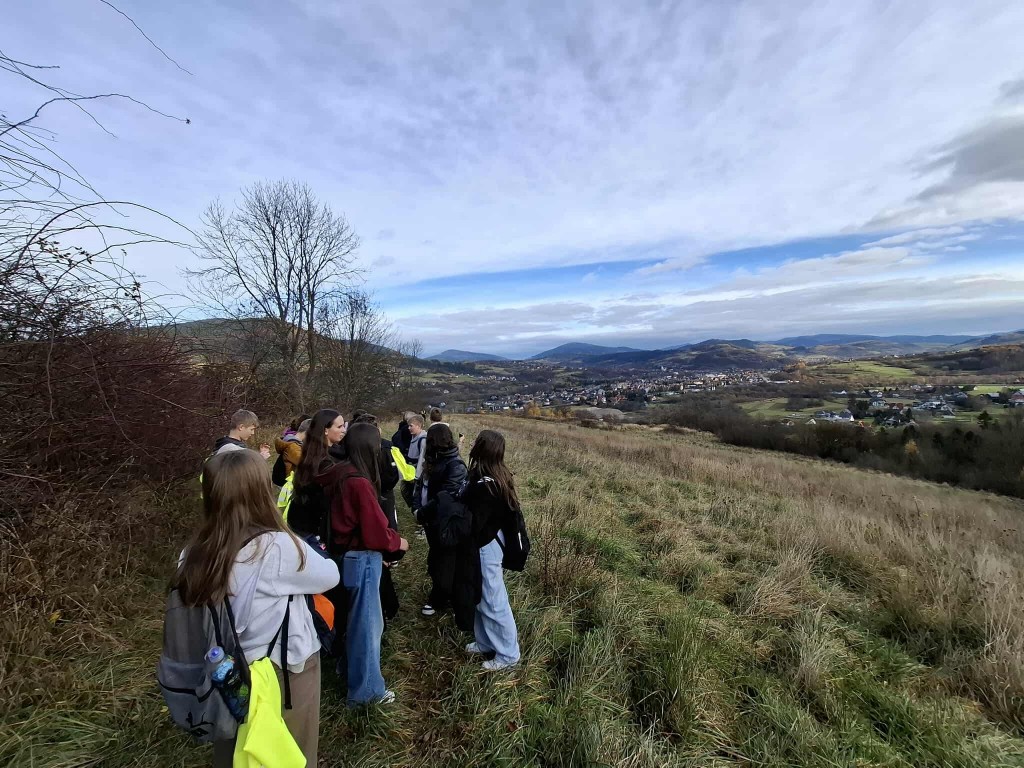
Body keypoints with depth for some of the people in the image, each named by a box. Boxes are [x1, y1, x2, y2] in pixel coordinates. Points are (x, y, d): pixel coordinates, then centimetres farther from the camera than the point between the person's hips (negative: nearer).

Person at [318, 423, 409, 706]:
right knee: (368, 623, 8)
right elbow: (376, 530, -23)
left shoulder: (338, 474, 0)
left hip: (346, 554, 9)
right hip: (362, 559, -9)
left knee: (356, 619, 26)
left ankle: (350, 669, 45)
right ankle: (366, 689, 25)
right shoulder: (360, 483, -26)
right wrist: (397, 542, -3)